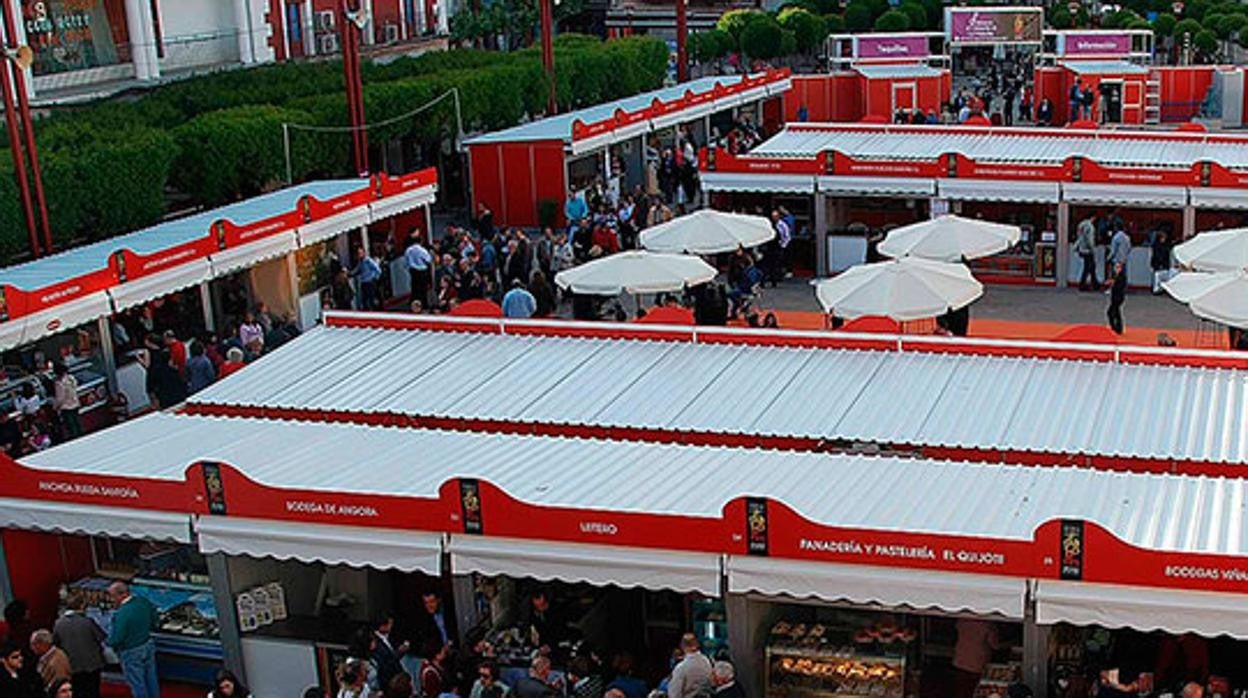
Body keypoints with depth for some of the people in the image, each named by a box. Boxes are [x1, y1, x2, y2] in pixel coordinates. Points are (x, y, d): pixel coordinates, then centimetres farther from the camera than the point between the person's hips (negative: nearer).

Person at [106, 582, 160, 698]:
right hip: (148, 645, 7)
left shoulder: (121, 614, -31)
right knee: (151, 679, 22)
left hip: (132, 653, -7)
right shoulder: (143, 602, -8)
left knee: (137, 683, 12)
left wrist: (108, 641, -4)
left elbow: (116, 639, -25)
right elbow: (155, 621, 6)